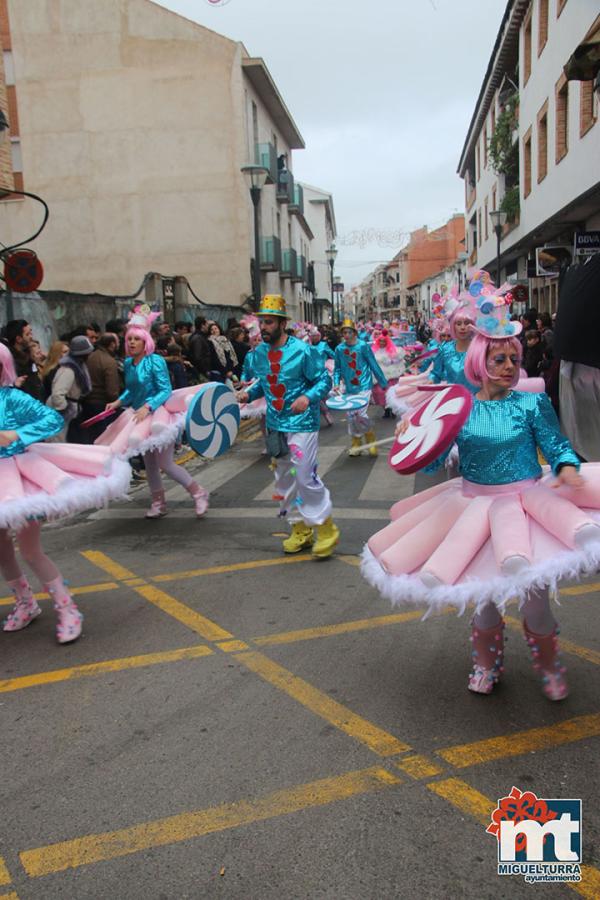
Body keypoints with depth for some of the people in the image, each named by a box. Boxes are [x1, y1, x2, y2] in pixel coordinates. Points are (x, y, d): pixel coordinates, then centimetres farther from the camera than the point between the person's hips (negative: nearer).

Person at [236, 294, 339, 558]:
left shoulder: (302, 351, -15)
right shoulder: (258, 353, 2)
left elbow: (324, 380, -11)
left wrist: (308, 397, -28)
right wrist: (249, 393, -2)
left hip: (301, 423, -7)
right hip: (275, 425, 7)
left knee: (306, 477, -10)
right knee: (284, 480, 13)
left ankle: (326, 529, 8)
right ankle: (300, 530, 27)